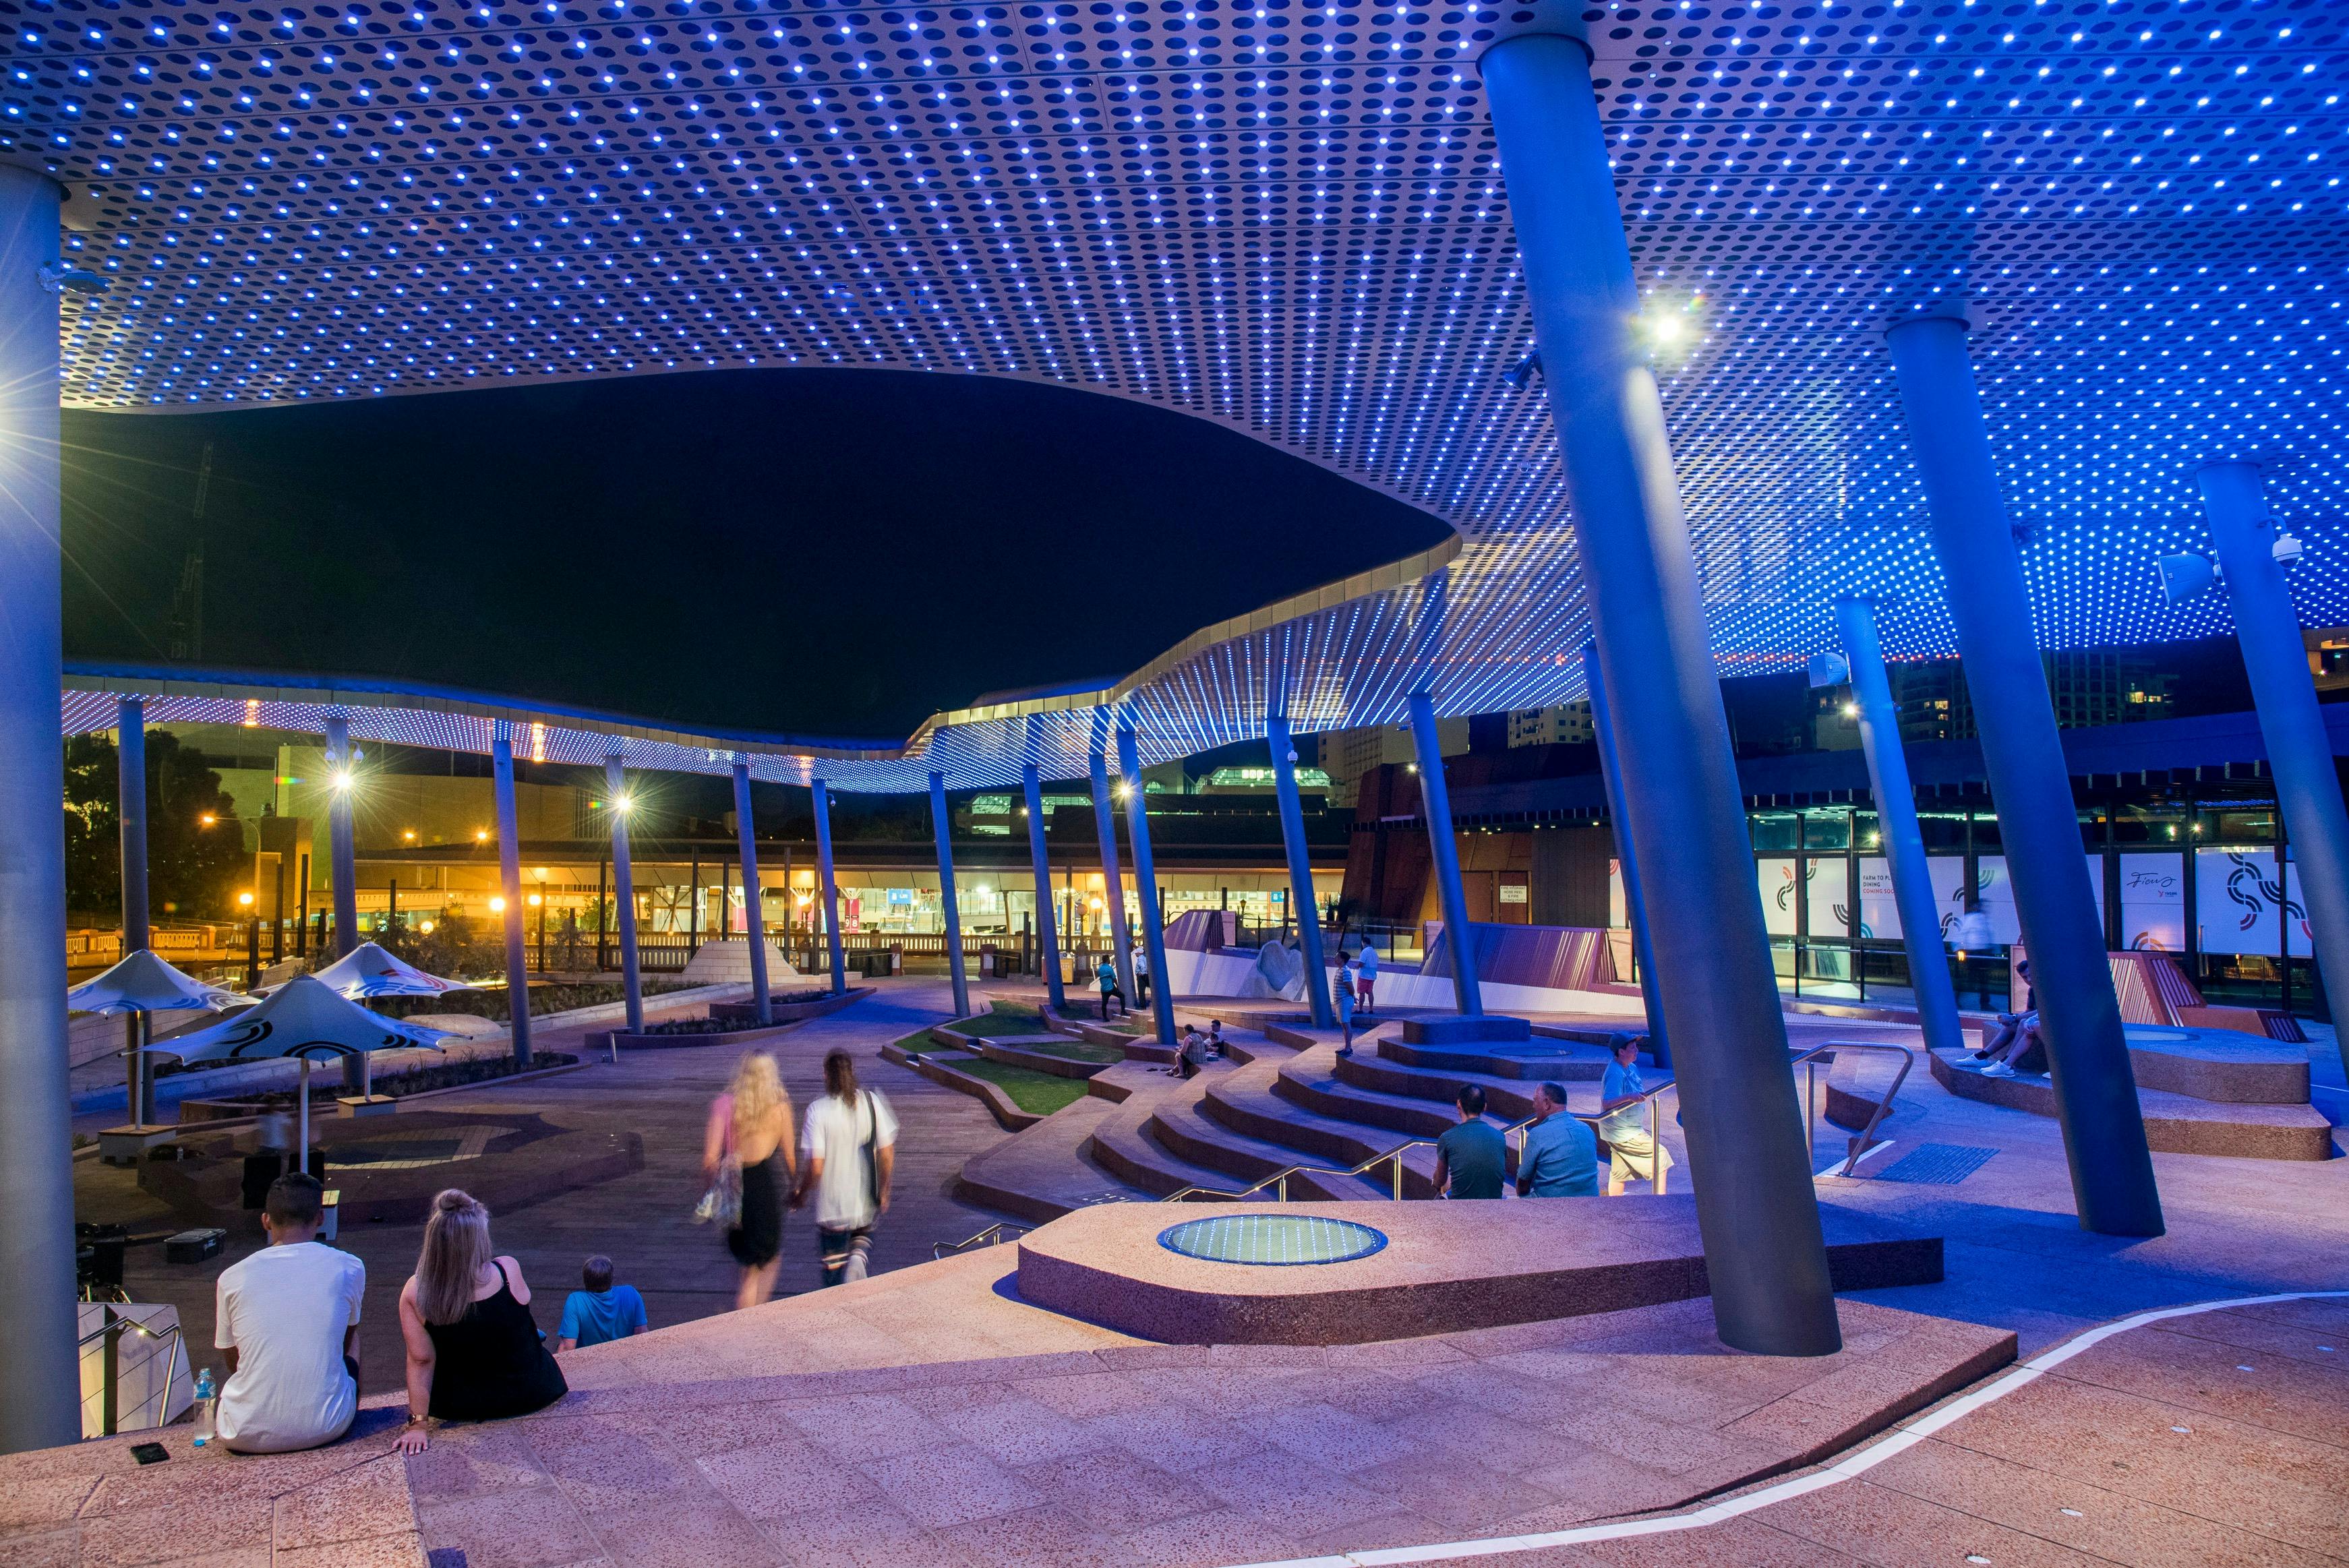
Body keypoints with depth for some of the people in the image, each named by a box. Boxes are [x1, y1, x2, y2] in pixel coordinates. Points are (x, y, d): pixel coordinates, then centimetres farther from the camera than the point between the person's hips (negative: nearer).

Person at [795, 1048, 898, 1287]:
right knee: (863, 1235, 30)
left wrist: (801, 1194, 1)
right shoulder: (871, 1101, -7)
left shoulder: (818, 1110, -16)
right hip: (866, 1202, 3)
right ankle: (857, 1261, 1)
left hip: (832, 1204, -3)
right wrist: (884, 1190, 11)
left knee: (834, 1265, 14)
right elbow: (887, 1154, -4)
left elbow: (816, 1166, -18)